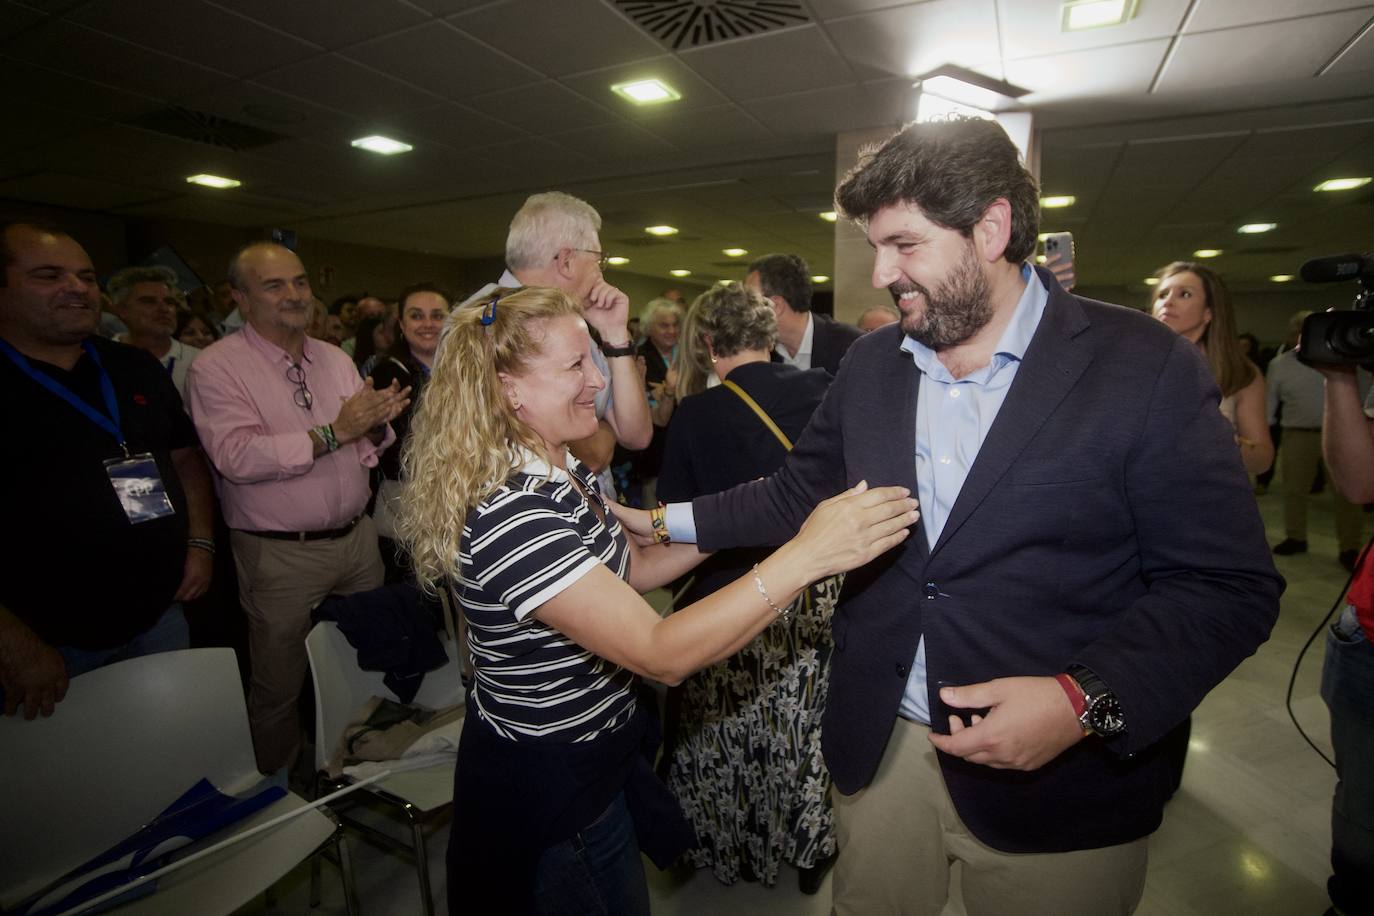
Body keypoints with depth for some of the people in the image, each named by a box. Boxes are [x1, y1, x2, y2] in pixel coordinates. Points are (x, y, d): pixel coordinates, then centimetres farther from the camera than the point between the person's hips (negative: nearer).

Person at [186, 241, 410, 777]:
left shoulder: (335, 359, 9)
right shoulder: (217, 367, -9)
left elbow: (369, 446, 11)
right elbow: (236, 457, -23)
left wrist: (376, 424, -11)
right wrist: (332, 433, -24)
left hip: (357, 537, 5)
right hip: (280, 554, -5)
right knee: (278, 685, 10)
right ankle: (280, 787, 35)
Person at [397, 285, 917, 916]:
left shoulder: (563, 475, -2)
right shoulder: (508, 517, -32)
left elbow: (630, 569, 7)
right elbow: (660, 654, -35)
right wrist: (805, 554, -39)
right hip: (542, 793, -8)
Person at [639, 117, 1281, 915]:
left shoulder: (1148, 368, -12)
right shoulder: (871, 364, 1)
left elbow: (1228, 584, -11)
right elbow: (798, 493, 8)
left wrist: (1088, 701, -23)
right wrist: (665, 521, 2)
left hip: (1060, 779, -3)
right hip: (877, 749, 4)